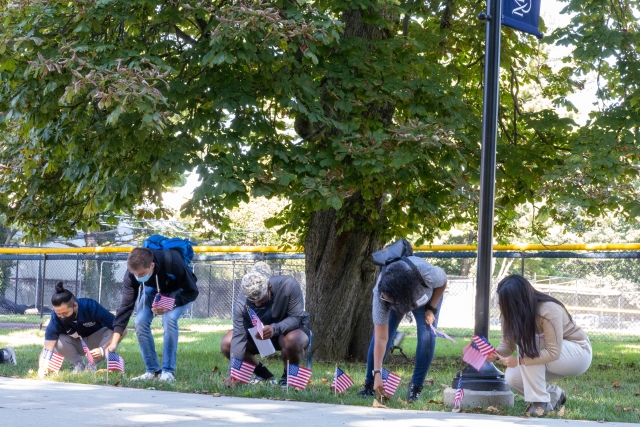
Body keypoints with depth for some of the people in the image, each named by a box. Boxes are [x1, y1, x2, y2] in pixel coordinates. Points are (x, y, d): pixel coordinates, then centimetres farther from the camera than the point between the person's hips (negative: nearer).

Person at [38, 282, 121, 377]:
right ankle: (80, 365, -3)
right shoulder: (56, 318, -29)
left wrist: (103, 349, -41)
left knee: (111, 333, -32)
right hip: (78, 344, 1)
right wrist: (41, 368, -49)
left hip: (97, 339, -1)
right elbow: (47, 348, -32)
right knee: (59, 341, -30)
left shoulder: (90, 306, -33)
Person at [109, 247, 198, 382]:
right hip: (153, 290, 4)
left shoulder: (173, 262, -41)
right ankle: (153, 370, -3)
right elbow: (125, 305, -29)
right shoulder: (132, 273, -30)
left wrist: (170, 305, -40)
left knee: (169, 319, -29)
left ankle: (168, 371, -18)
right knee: (140, 322, -18)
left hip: (178, 292, -4)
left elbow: (192, 292, -26)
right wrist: (115, 341, -34)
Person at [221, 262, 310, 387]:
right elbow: (239, 337, -28)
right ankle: (264, 374, 4)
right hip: (259, 334, 3)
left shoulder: (289, 285, -32)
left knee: (292, 340, -40)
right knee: (227, 343, -18)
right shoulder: (241, 303, -26)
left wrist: (275, 329, -48)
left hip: (292, 329, -3)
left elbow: (297, 317, -28)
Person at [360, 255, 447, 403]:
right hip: (398, 301, 1)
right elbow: (381, 339, -35)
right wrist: (377, 373, -37)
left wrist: (431, 309, -18)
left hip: (428, 298, 0)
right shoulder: (379, 295, -40)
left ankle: (415, 387, -9)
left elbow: (443, 283, -18)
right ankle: (369, 385, 0)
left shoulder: (425, 272, -46)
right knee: (378, 336, -15)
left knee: (427, 338, -20)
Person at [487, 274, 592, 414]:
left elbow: (553, 353, -34)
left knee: (528, 345, -31)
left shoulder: (548, 311, -32)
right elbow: (507, 345, -10)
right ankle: (554, 395, 8)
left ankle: (540, 402, -22)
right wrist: (496, 354, -32)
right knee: (512, 378, -17)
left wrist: (519, 360, -38)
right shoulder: (514, 313, -13)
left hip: (579, 353, -7)